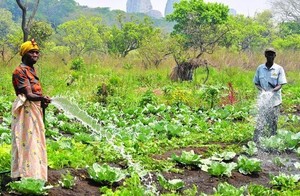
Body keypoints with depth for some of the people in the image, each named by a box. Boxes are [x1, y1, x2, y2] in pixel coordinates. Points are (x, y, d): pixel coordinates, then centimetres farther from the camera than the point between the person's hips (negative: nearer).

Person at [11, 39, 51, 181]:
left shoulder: (32, 70, 15)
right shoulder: (20, 71, -14)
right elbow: (28, 95, -23)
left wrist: (42, 101, 2)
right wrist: (42, 98, -42)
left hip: (35, 109, 10)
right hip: (25, 109, -10)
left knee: (35, 141, 14)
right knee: (26, 141, -11)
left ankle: (34, 174, 22)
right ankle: (24, 175, -11)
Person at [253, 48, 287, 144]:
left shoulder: (279, 69, -2)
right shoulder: (260, 68, 4)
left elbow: (280, 85, -5)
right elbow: (256, 83, 9)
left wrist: (272, 91, -25)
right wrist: (262, 89, -12)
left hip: (275, 100, 0)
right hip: (263, 99, 1)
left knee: (273, 122, 6)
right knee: (260, 122, -4)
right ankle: (256, 142, -4)